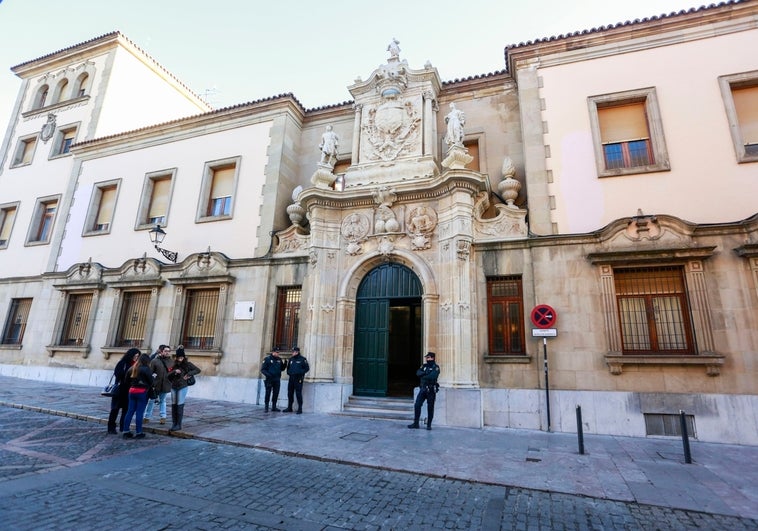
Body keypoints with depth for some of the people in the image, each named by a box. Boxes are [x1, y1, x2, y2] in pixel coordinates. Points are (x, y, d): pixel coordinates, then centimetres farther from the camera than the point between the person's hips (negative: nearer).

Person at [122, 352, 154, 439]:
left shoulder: (132, 368, 7)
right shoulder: (146, 369, -13)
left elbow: (127, 380, 12)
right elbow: (151, 380, -11)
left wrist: (132, 385, 17)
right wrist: (149, 387, 7)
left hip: (132, 390, 6)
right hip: (142, 392, -6)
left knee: (130, 411, 12)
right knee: (139, 412, -1)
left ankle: (126, 431, 15)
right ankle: (139, 433, 5)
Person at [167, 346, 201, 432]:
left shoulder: (187, 364, -5)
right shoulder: (174, 365, 9)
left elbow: (198, 370, -10)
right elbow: (169, 376, 5)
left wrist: (188, 374, -19)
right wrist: (174, 371, -13)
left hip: (183, 387, -5)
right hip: (174, 387, 5)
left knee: (180, 405, -6)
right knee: (174, 405, 6)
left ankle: (179, 425, 0)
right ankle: (174, 424, 15)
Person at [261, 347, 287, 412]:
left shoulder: (279, 359, 11)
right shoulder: (267, 359, -4)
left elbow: (282, 369, 16)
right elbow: (262, 369, -5)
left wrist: (284, 364, -3)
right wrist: (267, 374, -21)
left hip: (277, 380, 5)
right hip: (269, 379, -5)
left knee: (276, 393, 8)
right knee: (268, 393, 0)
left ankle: (274, 406, 18)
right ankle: (266, 407, 10)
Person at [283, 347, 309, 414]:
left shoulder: (302, 359, -4)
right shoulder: (291, 359, 14)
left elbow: (307, 368, -5)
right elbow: (288, 367, 27)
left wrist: (300, 373, -14)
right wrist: (288, 372, 10)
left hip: (298, 379, -6)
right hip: (291, 378, 6)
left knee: (298, 393, -6)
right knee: (290, 393, 10)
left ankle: (300, 408, 0)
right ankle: (289, 408, 20)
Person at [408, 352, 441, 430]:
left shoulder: (436, 367, -6)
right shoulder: (424, 366, 12)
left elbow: (433, 376, -23)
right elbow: (418, 373, -2)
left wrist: (423, 376, -12)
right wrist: (425, 373, -18)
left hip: (431, 390, -5)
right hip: (423, 389, 5)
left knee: (430, 408, 4)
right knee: (417, 405, -1)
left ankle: (429, 425, 16)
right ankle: (416, 423, 8)